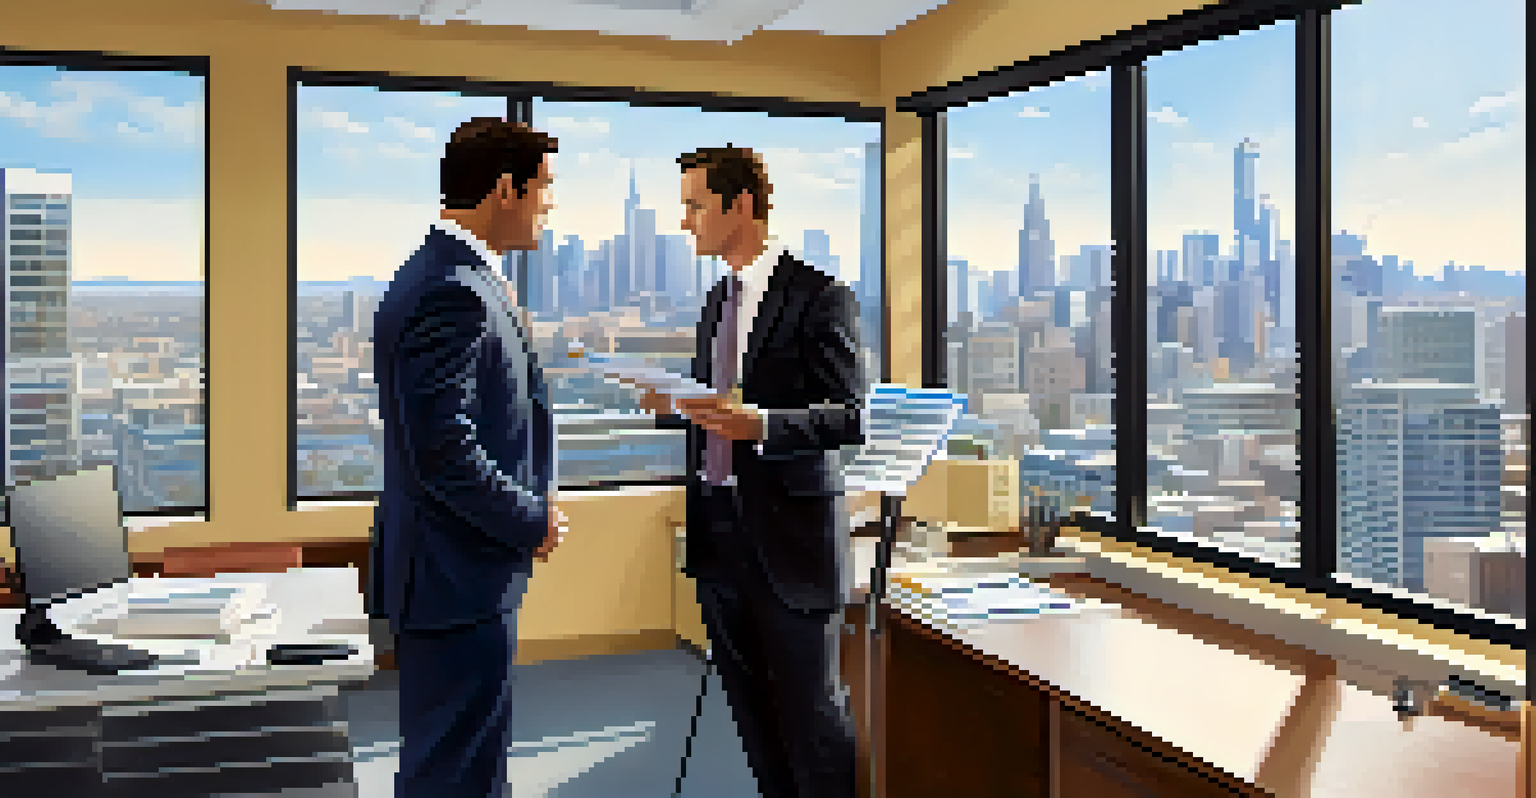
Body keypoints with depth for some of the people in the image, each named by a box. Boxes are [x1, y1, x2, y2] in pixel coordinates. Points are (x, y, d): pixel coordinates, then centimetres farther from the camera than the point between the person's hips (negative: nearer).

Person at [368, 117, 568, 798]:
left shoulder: (436, 274, 13)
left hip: (444, 573, 11)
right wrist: (532, 520, -13)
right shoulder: (453, 293, -21)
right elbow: (444, 451, -25)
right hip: (461, 585, -11)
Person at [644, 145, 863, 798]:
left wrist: (761, 424, -28)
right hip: (718, 528, 7)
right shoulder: (717, 299, 15)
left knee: (811, 714, 3)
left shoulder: (818, 296, -9)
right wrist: (671, 406, 2)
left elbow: (851, 418, -14)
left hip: (788, 535, -7)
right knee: (752, 714, 14)